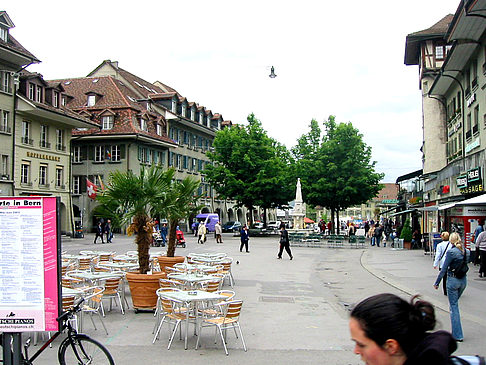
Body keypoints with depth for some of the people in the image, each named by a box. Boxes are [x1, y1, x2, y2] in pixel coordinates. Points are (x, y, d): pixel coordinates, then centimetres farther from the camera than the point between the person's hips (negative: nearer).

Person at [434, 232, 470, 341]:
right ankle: (456, 331, 25)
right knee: (455, 303, 22)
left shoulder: (451, 252, -17)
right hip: (464, 280, 6)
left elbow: (444, 269, -13)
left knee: (454, 306, 1)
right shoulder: (467, 252, 2)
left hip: (453, 280, -6)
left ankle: (458, 335, 3)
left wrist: (437, 283, -5)